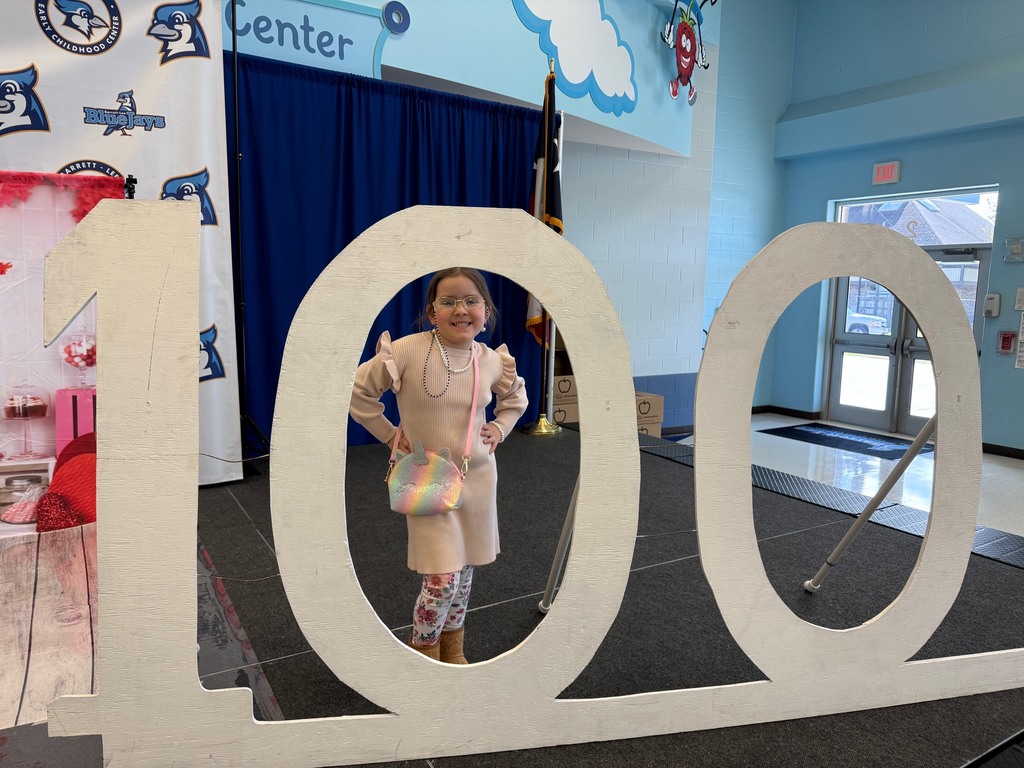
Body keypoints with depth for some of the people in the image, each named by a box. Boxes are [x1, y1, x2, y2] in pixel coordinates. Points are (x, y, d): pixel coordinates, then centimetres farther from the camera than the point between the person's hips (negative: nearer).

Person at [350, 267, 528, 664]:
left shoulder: (492, 360, -4)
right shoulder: (408, 351, -19)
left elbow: (515, 397, 18)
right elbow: (357, 391, -8)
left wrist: (499, 428, 3)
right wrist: (390, 434, -5)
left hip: (478, 478, 4)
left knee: (464, 571, 16)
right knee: (442, 579, -7)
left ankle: (452, 650, 39)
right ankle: (424, 653, 22)